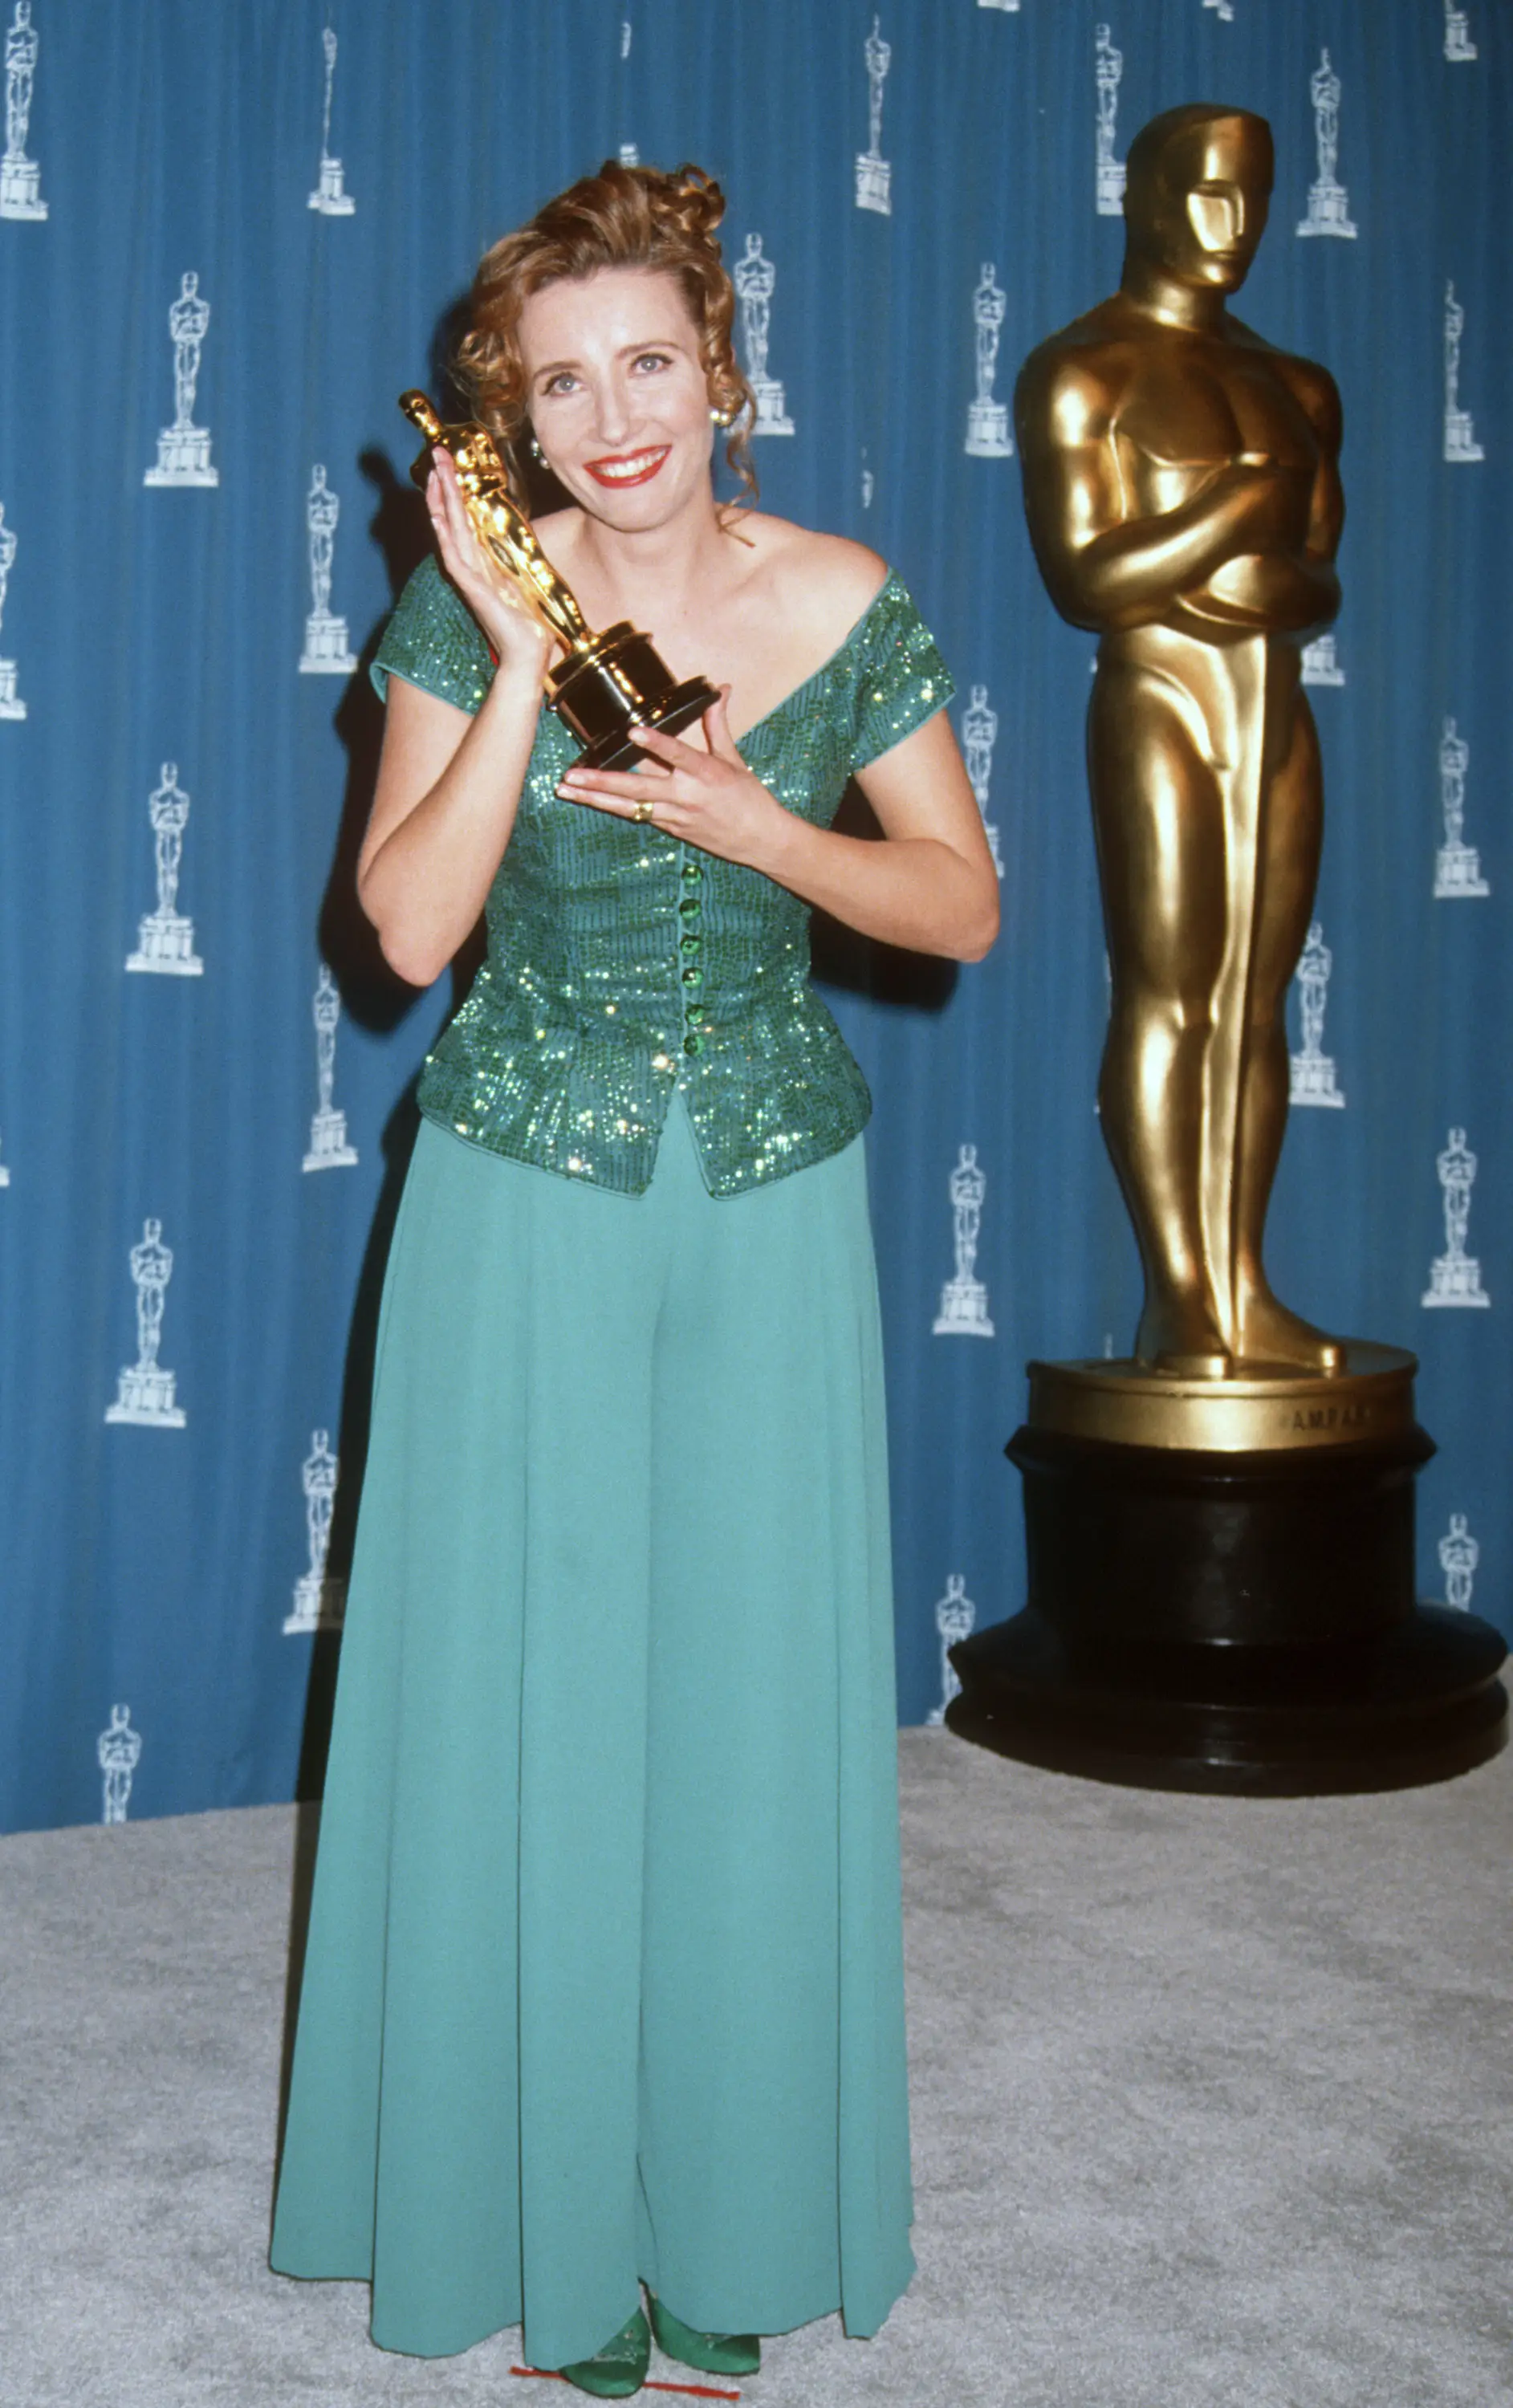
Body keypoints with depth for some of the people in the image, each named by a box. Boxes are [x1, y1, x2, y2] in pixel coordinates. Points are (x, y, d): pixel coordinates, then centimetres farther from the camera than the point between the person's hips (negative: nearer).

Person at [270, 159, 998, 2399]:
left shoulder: (845, 604, -4)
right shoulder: (468, 608, -6)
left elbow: (964, 905, -1)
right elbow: (409, 928, -15)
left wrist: (751, 825, -17)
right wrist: (527, 656, -20)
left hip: (774, 1197, 1)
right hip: (530, 1200, -1)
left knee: (755, 1693, 7)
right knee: (529, 1695, 5)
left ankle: (730, 2216, 27)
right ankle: (555, 2210, 26)